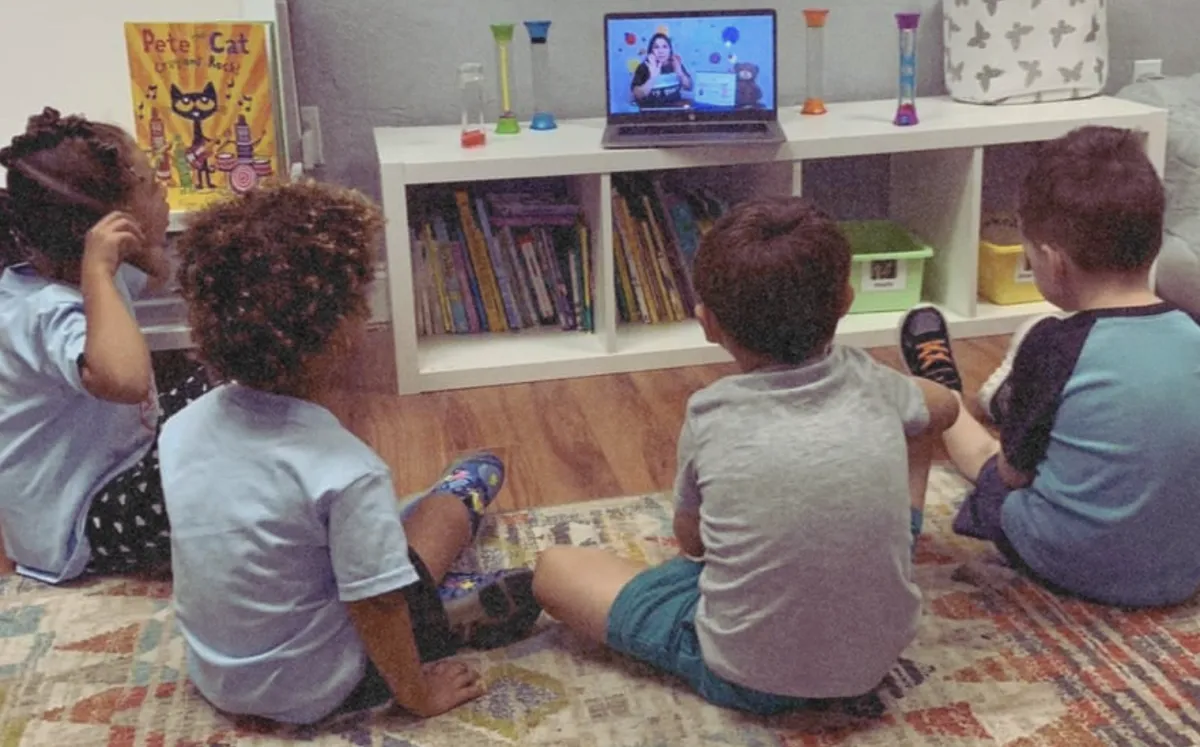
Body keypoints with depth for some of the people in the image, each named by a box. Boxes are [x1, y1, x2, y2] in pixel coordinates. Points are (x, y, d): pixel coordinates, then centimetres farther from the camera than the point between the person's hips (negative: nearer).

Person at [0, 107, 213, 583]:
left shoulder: (55, 272, -2)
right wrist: (98, 271, -45)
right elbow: (123, 379, -55)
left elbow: (154, 275, 20)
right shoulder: (51, 312, -32)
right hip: (78, 531, -10)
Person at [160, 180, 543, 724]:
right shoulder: (346, 470, -31)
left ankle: (437, 605, 23)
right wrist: (417, 695, -4)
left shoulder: (182, 428, -12)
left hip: (213, 677, 6)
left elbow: (220, 547, 4)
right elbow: (376, 610, -22)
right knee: (474, 479, 7)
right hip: (312, 693, -5)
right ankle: (456, 616, 25)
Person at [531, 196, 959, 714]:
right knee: (915, 429, 19)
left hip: (747, 678, -3)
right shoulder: (868, 383, -8)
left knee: (554, 568, 12)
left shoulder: (710, 418, -15)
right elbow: (944, 408, 17)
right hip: (877, 654, 4)